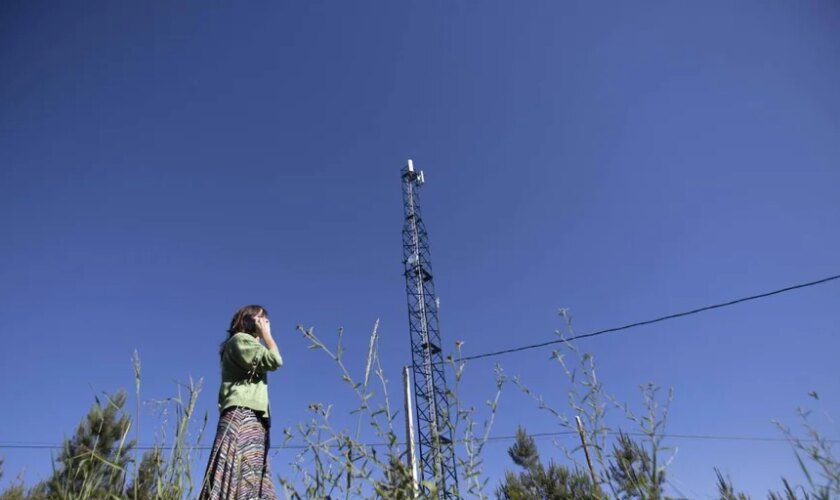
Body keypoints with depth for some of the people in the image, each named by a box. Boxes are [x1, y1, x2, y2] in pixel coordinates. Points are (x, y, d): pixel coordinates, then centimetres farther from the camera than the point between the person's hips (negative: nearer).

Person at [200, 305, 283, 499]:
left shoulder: (250, 345, 31)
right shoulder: (241, 339, 6)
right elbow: (274, 360, -7)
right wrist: (266, 334, 3)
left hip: (254, 419, 9)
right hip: (242, 413, -9)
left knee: (250, 482, -4)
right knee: (234, 475, -20)